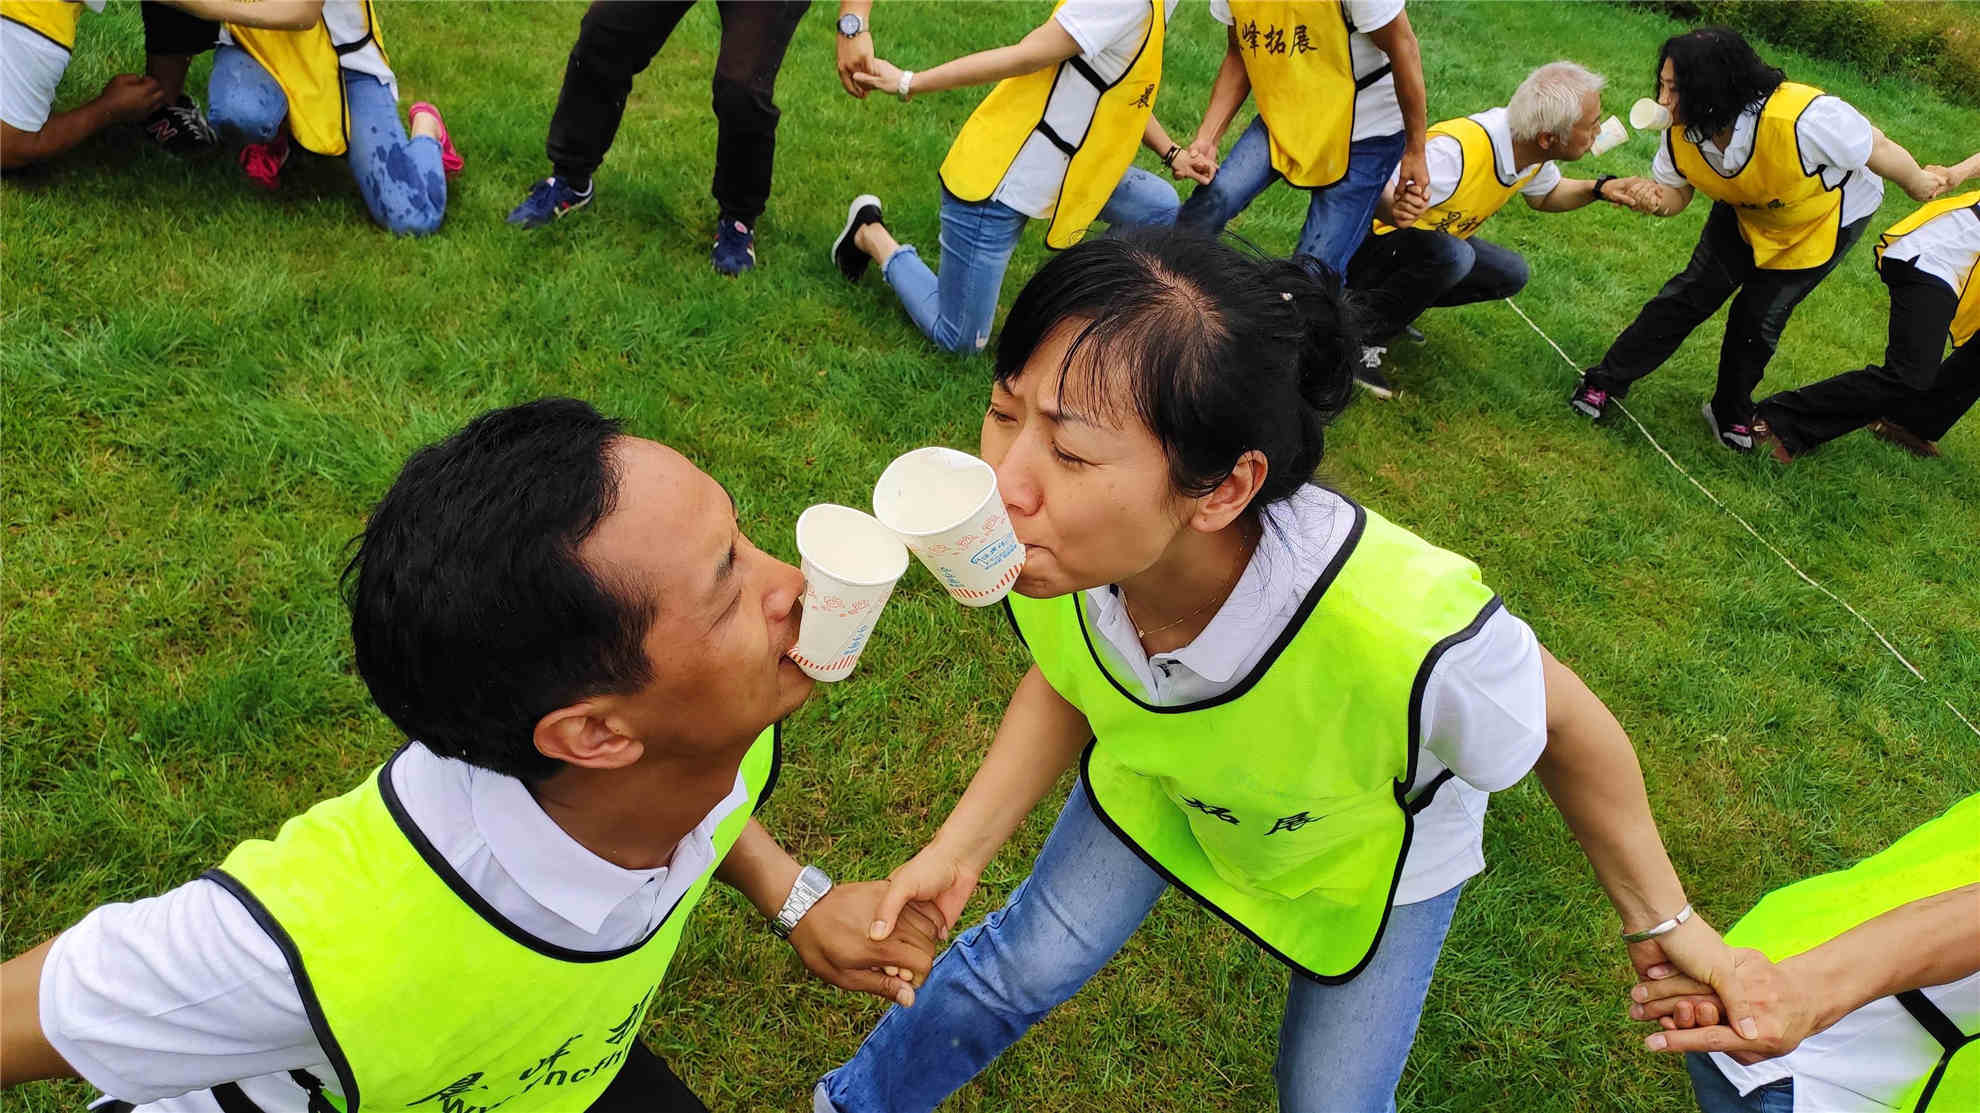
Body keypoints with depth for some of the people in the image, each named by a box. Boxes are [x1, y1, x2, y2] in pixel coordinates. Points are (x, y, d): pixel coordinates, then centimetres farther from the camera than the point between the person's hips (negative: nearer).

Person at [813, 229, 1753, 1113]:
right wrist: (960, 848, -13)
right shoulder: (1043, 546, -34)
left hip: (1370, 849, -2)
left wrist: (1660, 918, -6)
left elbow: (1565, 728, -23)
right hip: (1159, 778, 3)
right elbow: (1068, 677, -8)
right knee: (1018, 966, 15)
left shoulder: (1408, 636, -48)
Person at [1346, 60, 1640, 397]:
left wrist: (1599, 188, -3)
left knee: (1511, 274, -2)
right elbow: (1374, 194, -37)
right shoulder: (1455, 151, -35)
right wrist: (1395, 210, -60)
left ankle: (1400, 301, 6)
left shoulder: (1534, 150, -7)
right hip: (1372, 242, -9)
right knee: (1452, 256, -34)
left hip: (1433, 241, 9)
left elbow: (1543, 195, 15)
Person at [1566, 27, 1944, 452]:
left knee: (1758, 316, -1)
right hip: (1746, 215, 4)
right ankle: (1606, 380, 12)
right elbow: (1676, 192, -9)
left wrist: (1918, 183, -6)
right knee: (1690, 293, 0)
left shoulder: (1803, 119, -44)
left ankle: (1731, 411, 24)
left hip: (1827, 218, -4)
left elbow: (1878, 150, -26)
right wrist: (1652, 194, -34)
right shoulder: (1681, 133, -27)